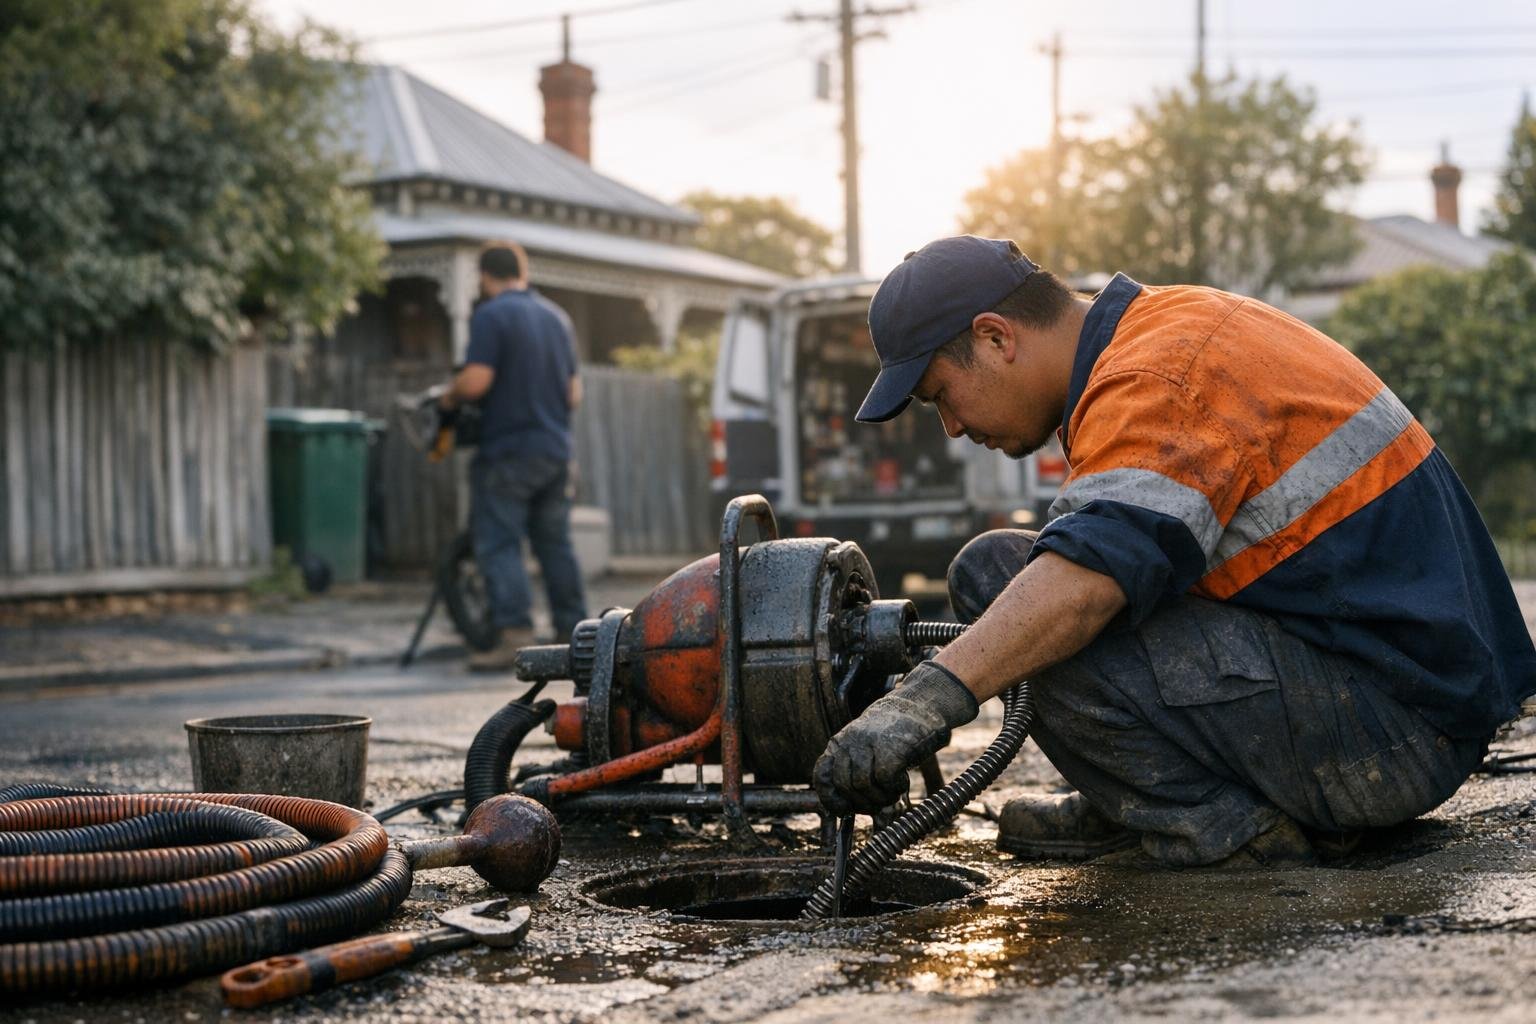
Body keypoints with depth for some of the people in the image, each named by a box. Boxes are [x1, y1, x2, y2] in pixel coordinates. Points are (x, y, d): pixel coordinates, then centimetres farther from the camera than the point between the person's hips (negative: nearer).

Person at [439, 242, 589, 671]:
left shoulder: (491, 315, -10)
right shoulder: (557, 317, 13)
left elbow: (476, 381, -19)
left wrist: (449, 397, 1)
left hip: (508, 451, -7)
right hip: (556, 450, 7)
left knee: (499, 544, -4)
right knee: (555, 543, 13)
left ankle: (515, 633, -13)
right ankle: (574, 632, 15)